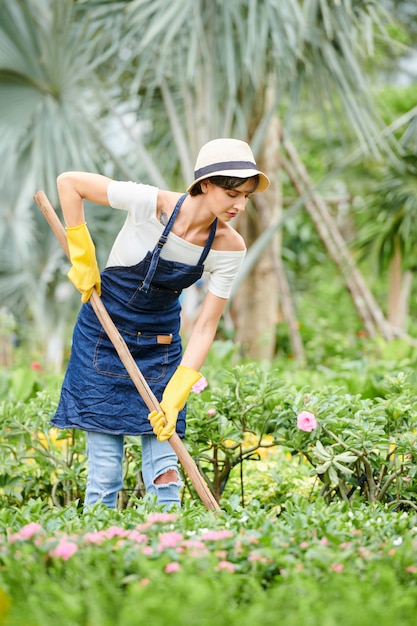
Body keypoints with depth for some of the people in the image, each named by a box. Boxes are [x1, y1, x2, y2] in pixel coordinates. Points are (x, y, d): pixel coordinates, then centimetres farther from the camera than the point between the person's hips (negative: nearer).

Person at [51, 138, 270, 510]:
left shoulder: (229, 247, -14)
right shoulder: (152, 204, -24)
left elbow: (205, 326, -11)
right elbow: (69, 182, -15)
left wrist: (176, 395, -19)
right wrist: (82, 259, -12)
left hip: (161, 343, 3)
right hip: (104, 334, -3)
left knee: (165, 471, -2)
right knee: (105, 468, -4)